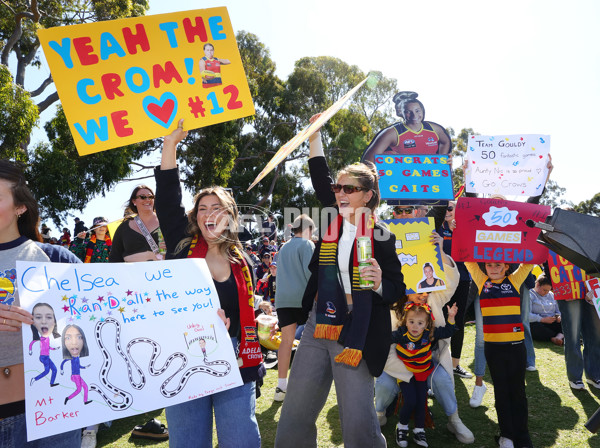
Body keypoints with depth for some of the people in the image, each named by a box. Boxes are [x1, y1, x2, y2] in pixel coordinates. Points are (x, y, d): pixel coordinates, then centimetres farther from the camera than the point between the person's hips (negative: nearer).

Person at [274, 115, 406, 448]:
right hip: (317, 328, 5)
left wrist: (379, 284, -24)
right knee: (293, 419, 12)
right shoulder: (332, 221, 5)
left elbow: (397, 289, -3)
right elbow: (320, 177, 15)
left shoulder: (380, 237, -6)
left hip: (354, 333, -5)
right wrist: (315, 134, 14)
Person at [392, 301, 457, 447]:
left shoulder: (429, 334, -17)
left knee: (421, 401, 5)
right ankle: (402, 427, 13)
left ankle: (419, 430, 25)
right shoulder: (400, 334, -24)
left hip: (422, 373, 3)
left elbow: (446, 332, -7)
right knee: (410, 401, -13)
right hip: (405, 373, -3)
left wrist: (451, 317, -18)